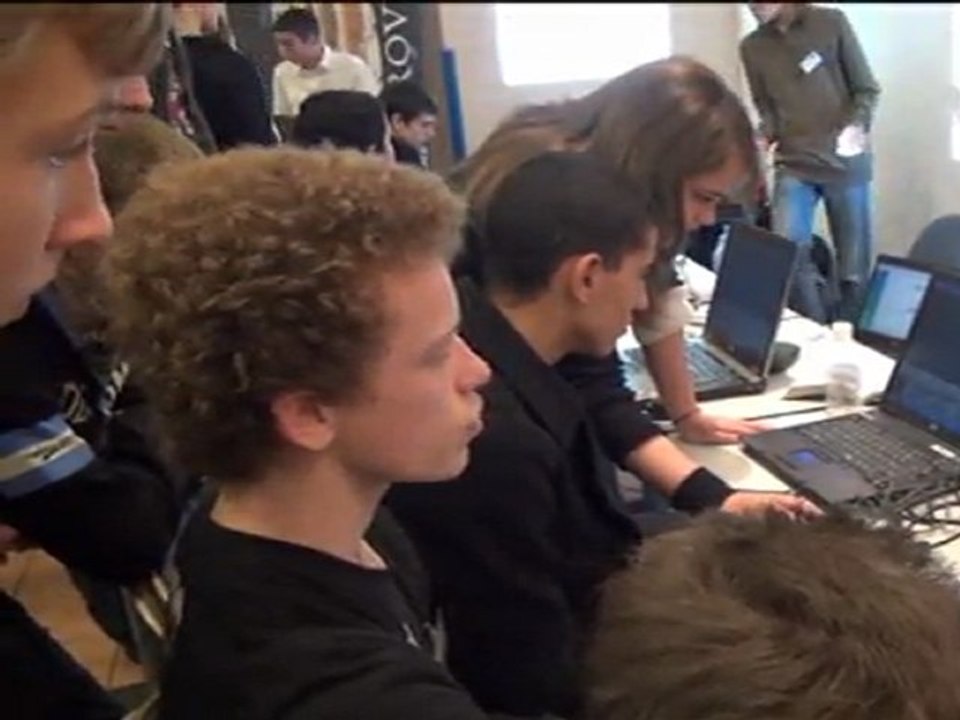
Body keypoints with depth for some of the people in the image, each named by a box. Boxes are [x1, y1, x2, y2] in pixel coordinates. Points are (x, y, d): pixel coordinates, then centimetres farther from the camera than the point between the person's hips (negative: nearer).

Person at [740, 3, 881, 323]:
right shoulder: (752, 47, 7)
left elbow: (867, 89, 1)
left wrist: (856, 126, -19)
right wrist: (763, 139, -9)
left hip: (845, 162, -2)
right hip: (793, 165, 2)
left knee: (854, 260, 3)